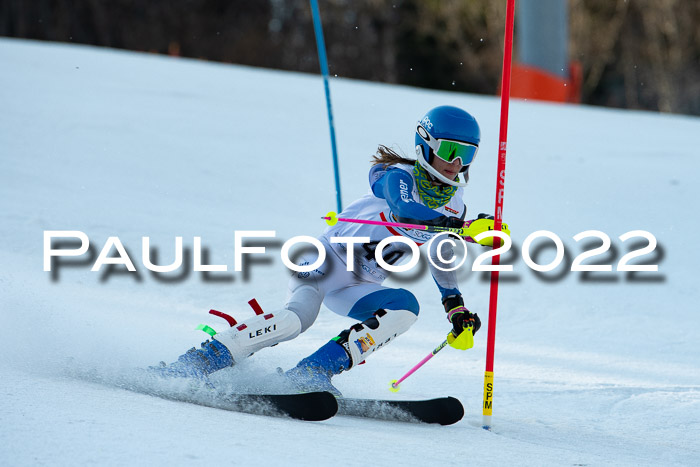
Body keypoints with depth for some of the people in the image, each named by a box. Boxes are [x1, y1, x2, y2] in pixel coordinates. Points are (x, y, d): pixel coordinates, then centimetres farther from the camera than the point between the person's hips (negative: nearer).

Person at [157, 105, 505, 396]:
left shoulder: (453, 206, 7)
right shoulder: (398, 177, -14)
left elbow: (441, 258, 25)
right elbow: (408, 216, -36)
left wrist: (457, 310, 17)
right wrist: (467, 228, -46)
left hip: (358, 288, 7)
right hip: (330, 256, -7)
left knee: (406, 307, -23)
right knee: (301, 314, -34)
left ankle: (314, 372, -27)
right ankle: (203, 360, -31)